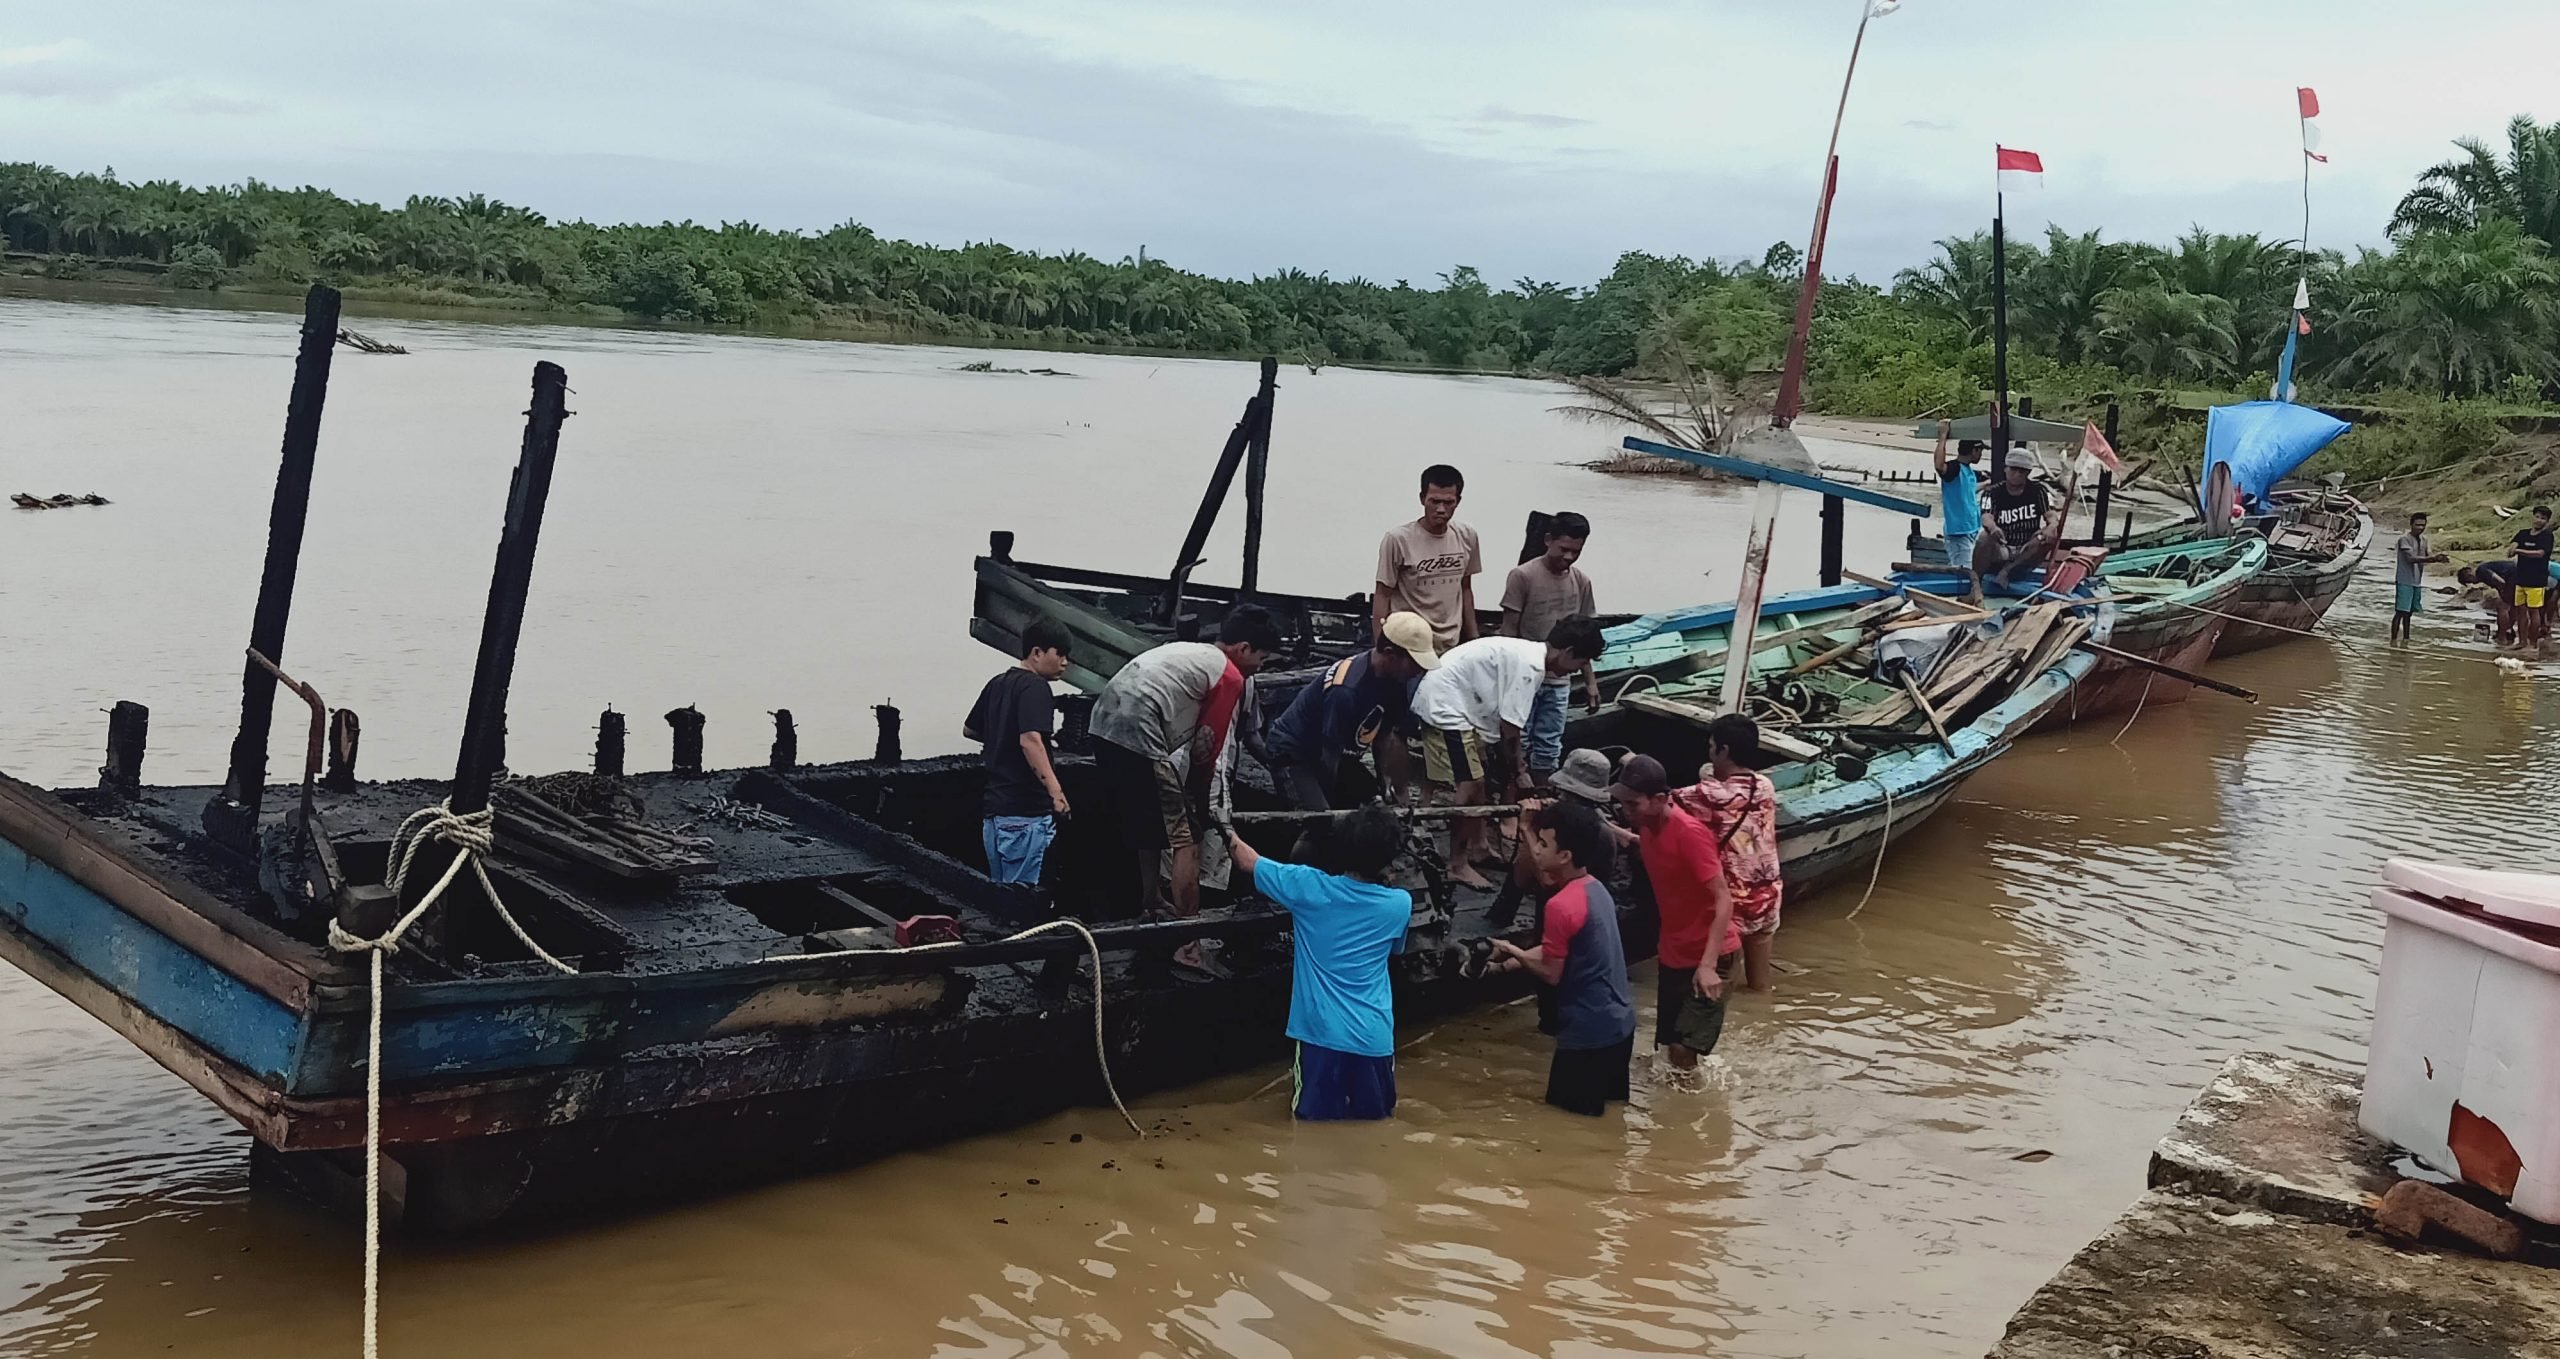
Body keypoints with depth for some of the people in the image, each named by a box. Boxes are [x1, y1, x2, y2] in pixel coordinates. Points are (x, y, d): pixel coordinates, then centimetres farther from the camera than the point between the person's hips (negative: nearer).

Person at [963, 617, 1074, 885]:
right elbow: (1030, 739, -25)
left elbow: (969, 730, 28)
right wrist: (1055, 790, -32)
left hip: (993, 807, 9)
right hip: (1024, 812, -9)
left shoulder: (997, 684, 16)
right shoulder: (1034, 687, -10)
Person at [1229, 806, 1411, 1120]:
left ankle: (1333, 1104, -12)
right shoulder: (1400, 904, -2)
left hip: (1321, 1031, -1)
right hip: (1373, 1036, 1)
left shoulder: (1310, 887, -8)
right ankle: (1363, 1103, -5)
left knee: (1315, 1113, 10)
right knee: (1375, 1112, 17)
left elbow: (1248, 862, 5)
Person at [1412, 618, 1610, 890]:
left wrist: (1516, 766, 16)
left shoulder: (1526, 653, 11)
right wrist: (1517, 770, -2)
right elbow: (1510, 728, -17)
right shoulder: (1530, 666, -20)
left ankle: (1476, 847, 28)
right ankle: (1458, 865, 0)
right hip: (1445, 706, -10)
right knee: (1469, 786, -8)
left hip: (1445, 702, 10)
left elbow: (1507, 722, 16)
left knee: (1477, 781, 17)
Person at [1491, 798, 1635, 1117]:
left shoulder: (1561, 905, -22)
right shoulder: (1594, 887, 4)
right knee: (1610, 1098, 20)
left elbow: (1551, 973, -14)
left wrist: (1515, 953, 0)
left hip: (1589, 1029, -8)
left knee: (1569, 1109, 4)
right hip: (1618, 1021, 8)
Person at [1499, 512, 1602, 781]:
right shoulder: (1523, 576, -12)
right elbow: (1509, 633, -9)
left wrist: (1590, 681, 10)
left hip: (1559, 682, 5)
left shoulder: (1581, 581, 4)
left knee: (1549, 749, 9)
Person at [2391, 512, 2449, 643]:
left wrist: (2436, 558, -7)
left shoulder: (2423, 539, 11)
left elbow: (2425, 557, 15)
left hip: (2417, 581, 7)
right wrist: (2432, 557, -29)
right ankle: (2393, 640, -11)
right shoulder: (2405, 539, -12)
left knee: (2409, 612, 12)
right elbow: (2411, 558, -22)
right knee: (2400, 611, -11)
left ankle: (2405, 639, 18)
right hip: (2405, 581, -7)